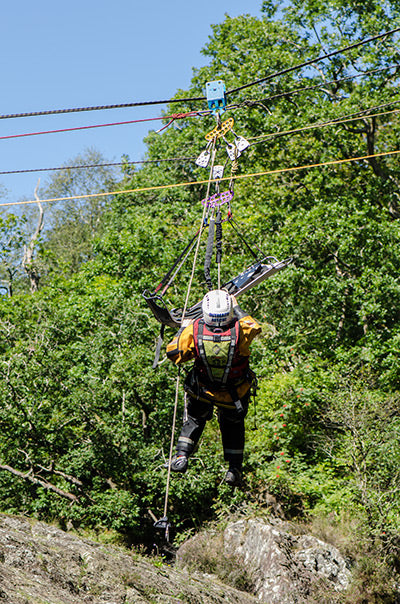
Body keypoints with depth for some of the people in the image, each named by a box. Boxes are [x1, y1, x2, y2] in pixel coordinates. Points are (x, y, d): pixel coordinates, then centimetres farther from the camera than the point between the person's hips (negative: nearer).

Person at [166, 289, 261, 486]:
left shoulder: (194, 330, -28)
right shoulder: (240, 331, -29)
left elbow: (173, 353, -13)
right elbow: (254, 326, -5)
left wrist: (183, 329, 1)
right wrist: (237, 308, 7)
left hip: (202, 392, 0)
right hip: (235, 395, 0)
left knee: (195, 420, 30)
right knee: (233, 425, 27)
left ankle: (182, 455, 15)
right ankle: (234, 469, 27)